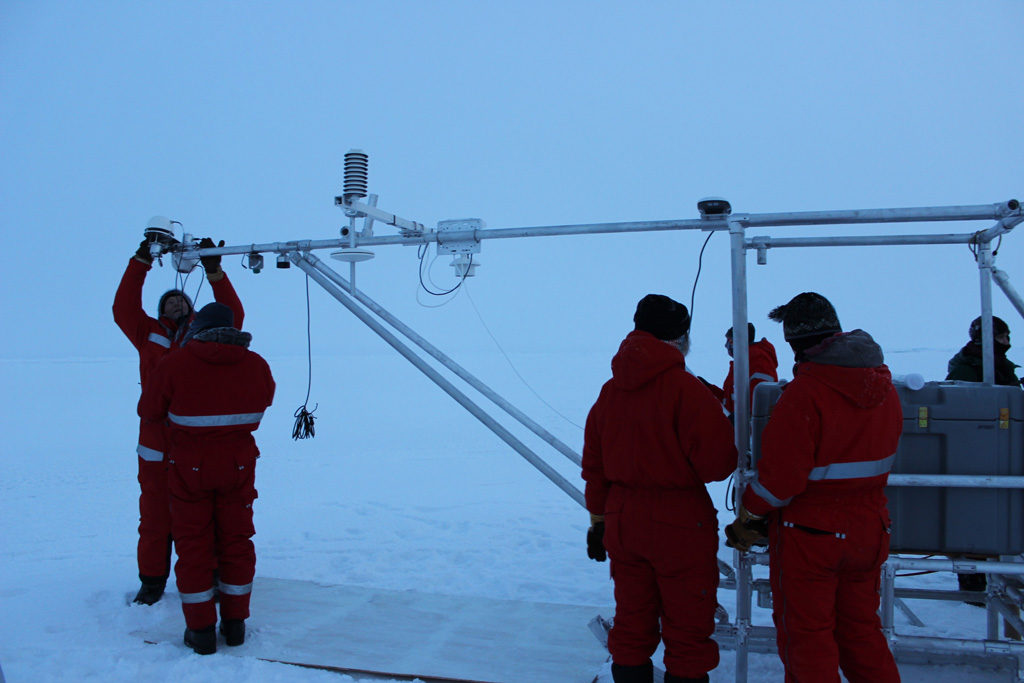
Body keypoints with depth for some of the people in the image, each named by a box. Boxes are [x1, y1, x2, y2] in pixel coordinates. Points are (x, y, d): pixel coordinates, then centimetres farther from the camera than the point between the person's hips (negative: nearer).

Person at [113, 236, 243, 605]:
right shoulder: (149, 334, 11)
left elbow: (233, 315, -5)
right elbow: (123, 309, 0)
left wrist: (214, 270, -12)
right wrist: (141, 261, -5)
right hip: (156, 446, 1)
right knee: (155, 515, 7)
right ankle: (152, 581, 20)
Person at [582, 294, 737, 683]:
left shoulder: (610, 391, 3)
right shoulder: (686, 389, -17)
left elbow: (594, 466, 9)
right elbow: (717, 463, -17)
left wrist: (599, 520, 19)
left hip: (622, 521, 6)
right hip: (680, 523, -6)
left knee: (631, 622, 17)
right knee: (687, 628, 9)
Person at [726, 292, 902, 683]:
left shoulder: (805, 392, -24)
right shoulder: (884, 386, 0)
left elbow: (781, 474, -23)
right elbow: (883, 458, 9)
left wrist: (749, 515, -8)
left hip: (810, 534, -7)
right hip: (868, 529, 7)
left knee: (805, 635, 10)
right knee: (860, 629, 22)